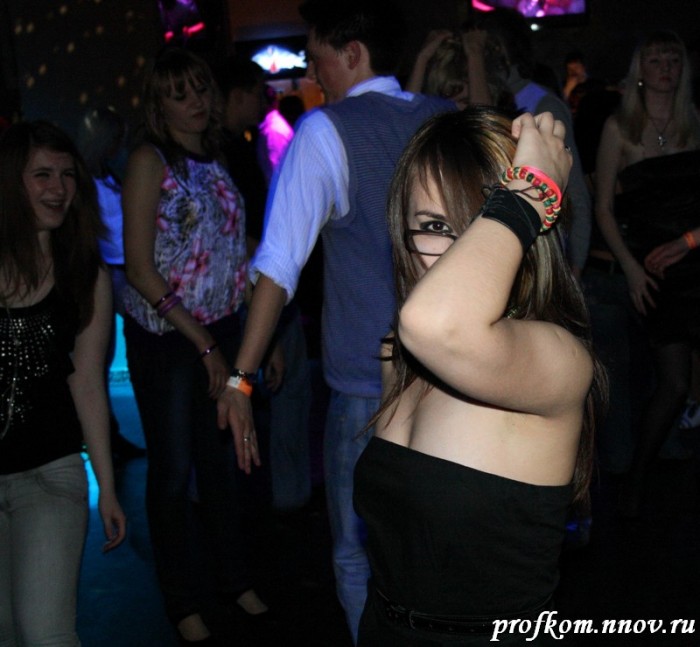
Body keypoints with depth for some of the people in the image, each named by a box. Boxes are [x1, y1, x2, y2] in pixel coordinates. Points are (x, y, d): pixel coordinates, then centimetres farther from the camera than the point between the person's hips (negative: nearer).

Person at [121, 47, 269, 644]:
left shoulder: (216, 160, 7)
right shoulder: (150, 162, -10)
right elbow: (140, 270, -13)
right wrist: (203, 344, -14)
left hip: (223, 330, 5)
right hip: (165, 337, -5)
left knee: (222, 460, 14)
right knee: (174, 471, 7)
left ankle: (236, 580, 31)